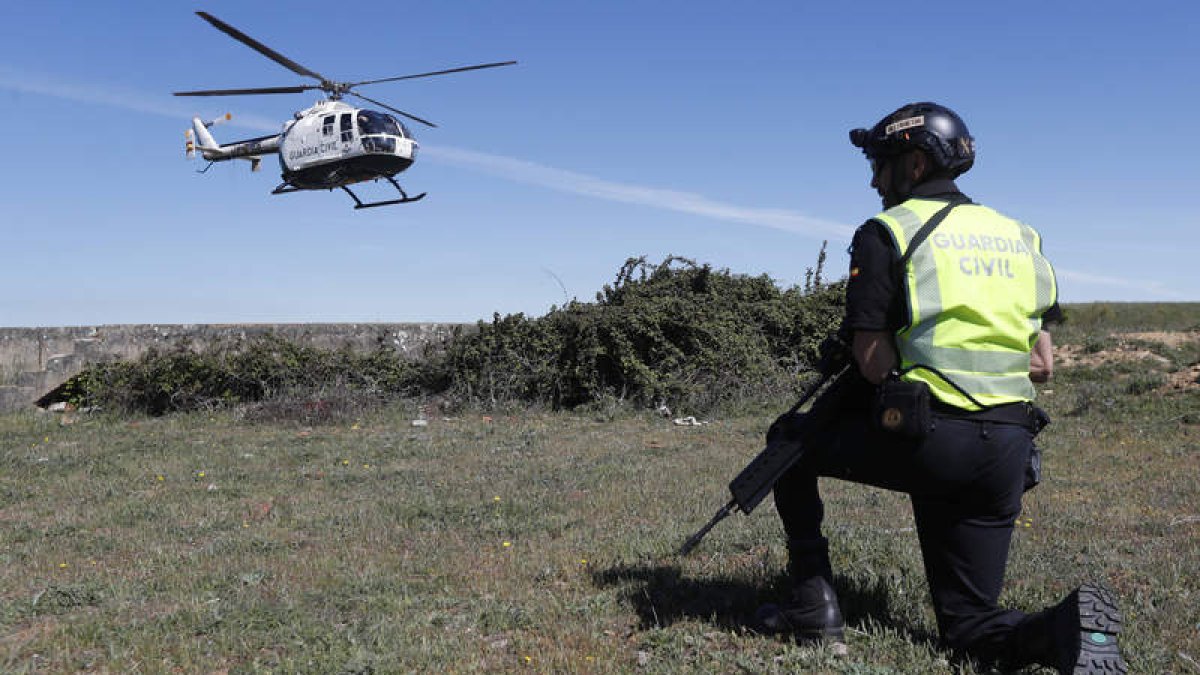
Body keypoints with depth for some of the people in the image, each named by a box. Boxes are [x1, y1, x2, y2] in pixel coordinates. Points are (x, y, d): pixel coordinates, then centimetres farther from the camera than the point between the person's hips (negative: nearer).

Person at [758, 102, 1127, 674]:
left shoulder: (886, 232, -1)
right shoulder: (1020, 237, 17)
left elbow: (874, 363, -8)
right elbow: (1042, 366, 16)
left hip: (925, 441, -5)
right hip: (1007, 453, 6)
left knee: (790, 439, 21)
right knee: (970, 624, 16)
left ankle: (812, 599, 14)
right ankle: (1064, 627, -16)